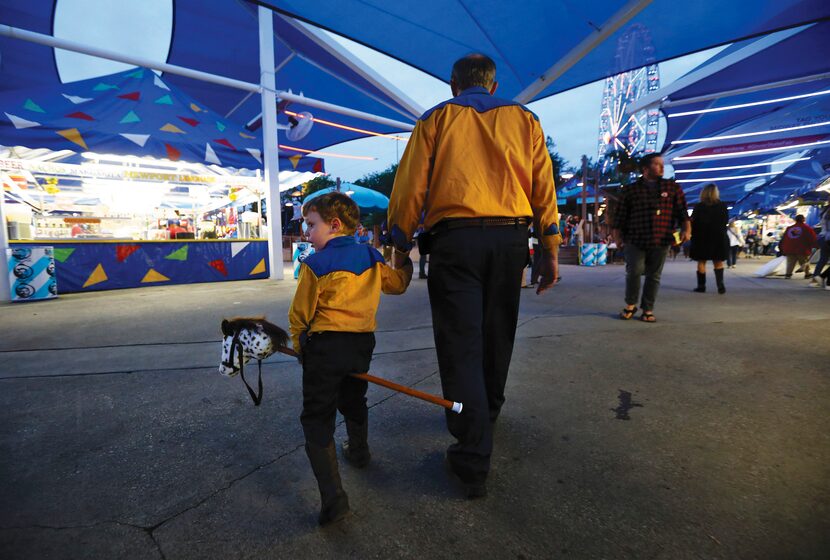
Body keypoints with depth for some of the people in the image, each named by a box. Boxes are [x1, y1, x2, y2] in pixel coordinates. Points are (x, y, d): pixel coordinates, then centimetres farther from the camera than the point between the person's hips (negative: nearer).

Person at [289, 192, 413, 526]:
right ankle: (359, 451, 51)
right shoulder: (372, 258, 4)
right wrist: (406, 262, 38)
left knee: (317, 418, 2)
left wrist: (299, 346, 11)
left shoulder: (315, 264, -11)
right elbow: (398, 284, 18)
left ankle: (333, 498, -3)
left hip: (324, 345, -6)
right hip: (363, 343, 6)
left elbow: (300, 313, -5)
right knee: (353, 401, 29)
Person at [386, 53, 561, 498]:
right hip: (511, 237, 4)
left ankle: (473, 462, 0)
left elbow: (408, 188, 2)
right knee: (496, 335, 18)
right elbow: (544, 188, 11)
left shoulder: (436, 118, 12)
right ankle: (486, 415, 39)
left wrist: (400, 246, 6)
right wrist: (550, 251, 13)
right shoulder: (524, 119, 18)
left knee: (460, 344, -1)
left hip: (453, 238, -3)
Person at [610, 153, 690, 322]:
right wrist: (618, 235, 3)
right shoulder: (631, 190, 7)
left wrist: (686, 229, -6)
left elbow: (681, 211, 8)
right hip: (635, 240, -2)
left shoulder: (672, 188, 11)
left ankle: (648, 310, 16)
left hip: (660, 241, 2)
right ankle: (630, 304, 10)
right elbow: (621, 215, 8)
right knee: (634, 270, -12)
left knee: (654, 275, 4)